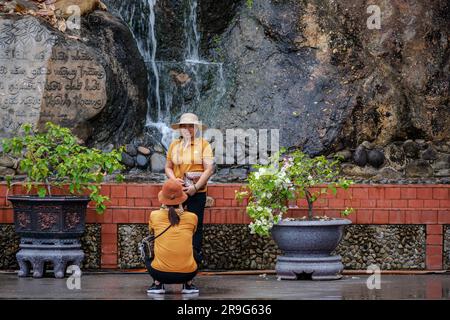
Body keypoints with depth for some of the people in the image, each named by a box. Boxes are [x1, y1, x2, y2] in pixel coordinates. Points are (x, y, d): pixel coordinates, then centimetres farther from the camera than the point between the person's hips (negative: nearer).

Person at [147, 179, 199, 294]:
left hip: (160, 273, -1)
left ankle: (157, 284, 17)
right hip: (187, 274, 1)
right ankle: (188, 284, 18)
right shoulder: (192, 218, 2)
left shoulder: (154, 216, 0)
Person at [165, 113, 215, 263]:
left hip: (197, 192, -3)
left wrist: (196, 186, -15)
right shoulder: (174, 145, 10)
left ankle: (196, 255, 12)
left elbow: (209, 169, -7)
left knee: (195, 226, 2)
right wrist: (174, 179, -7)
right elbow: (168, 167, 14)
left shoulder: (203, 144, -1)